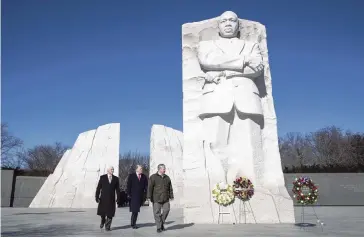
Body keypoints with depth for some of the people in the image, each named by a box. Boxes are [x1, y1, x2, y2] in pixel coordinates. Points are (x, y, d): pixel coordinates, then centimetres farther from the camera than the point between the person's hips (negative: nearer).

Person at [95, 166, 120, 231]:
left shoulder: (116, 178, 4)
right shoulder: (102, 177, 1)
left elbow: (117, 189, 4)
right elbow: (98, 188, -1)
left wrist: (118, 198, 0)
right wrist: (97, 197, -6)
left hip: (111, 199, 1)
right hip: (103, 198, -1)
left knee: (110, 213, 0)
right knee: (102, 212, 8)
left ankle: (107, 226, 13)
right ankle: (102, 221, 38)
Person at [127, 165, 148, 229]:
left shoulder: (144, 177, 10)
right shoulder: (131, 176, 2)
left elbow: (146, 186, 6)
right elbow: (128, 186, -1)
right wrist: (128, 194, -7)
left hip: (140, 196, 3)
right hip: (133, 196, -3)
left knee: (136, 210, 8)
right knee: (134, 210, -7)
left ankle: (133, 223, 19)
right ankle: (133, 224, 5)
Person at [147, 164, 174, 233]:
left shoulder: (167, 177, 13)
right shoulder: (153, 177, -2)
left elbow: (170, 188, 16)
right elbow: (150, 187, -7)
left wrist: (171, 196, 12)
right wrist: (149, 197, -13)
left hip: (165, 199, 4)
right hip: (156, 199, -4)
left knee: (166, 210, -6)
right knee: (157, 213, -2)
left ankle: (162, 223, 17)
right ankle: (159, 227, 8)